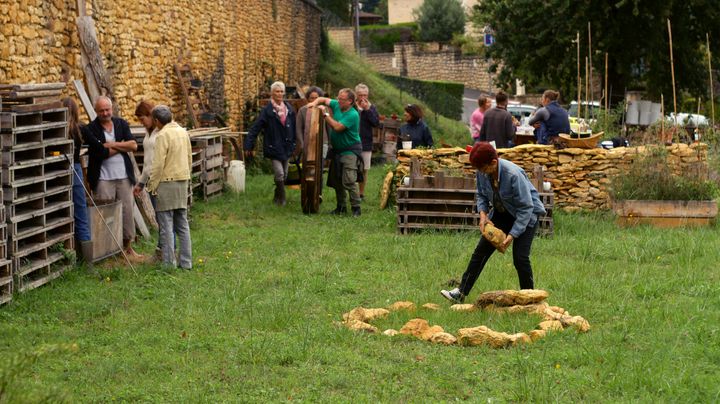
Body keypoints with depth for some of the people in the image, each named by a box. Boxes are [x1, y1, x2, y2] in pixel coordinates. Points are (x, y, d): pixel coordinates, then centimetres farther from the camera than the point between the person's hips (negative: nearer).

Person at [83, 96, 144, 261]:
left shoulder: (121, 124, 9)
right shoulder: (91, 129, -3)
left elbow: (134, 145, -2)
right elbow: (101, 152, -15)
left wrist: (112, 144, -11)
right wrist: (123, 146, -5)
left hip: (124, 176, 4)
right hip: (103, 178, -4)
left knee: (127, 210, 5)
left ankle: (128, 247, 15)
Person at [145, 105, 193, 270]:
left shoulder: (162, 135, -13)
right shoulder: (183, 132, 10)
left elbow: (158, 165, -16)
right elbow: (190, 159, 16)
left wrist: (152, 186, -8)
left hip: (167, 183, -7)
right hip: (182, 182, 7)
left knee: (166, 226, -3)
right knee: (182, 224, 11)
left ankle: (169, 263, -3)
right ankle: (186, 261, 12)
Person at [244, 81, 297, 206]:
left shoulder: (289, 109, 3)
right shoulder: (267, 110, -10)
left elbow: (293, 128, 11)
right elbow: (255, 128, -11)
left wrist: (293, 144, 10)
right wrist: (249, 146, -14)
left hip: (286, 147, 5)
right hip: (274, 147, -5)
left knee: (284, 175, 11)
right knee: (279, 174, -11)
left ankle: (277, 198, 26)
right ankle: (281, 199, 3)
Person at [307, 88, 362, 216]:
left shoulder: (353, 115, -19)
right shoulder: (337, 105, 3)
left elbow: (337, 127, -26)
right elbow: (323, 99, 15)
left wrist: (325, 114, -20)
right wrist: (315, 103, -7)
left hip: (350, 151, -8)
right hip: (337, 150, 8)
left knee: (349, 181, -16)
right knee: (336, 181, 10)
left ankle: (356, 207, -11)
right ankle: (341, 207, 20)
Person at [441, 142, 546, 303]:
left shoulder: (513, 174, -33)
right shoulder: (482, 173, -15)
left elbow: (526, 207, -28)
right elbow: (481, 195, 5)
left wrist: (512, 235, -29)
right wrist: (483, 215, -15)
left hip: (526, 214, -6)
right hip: (501, 213, 6)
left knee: (520, 258, -15)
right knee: (481, 251, 1)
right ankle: (461, 293, 4)